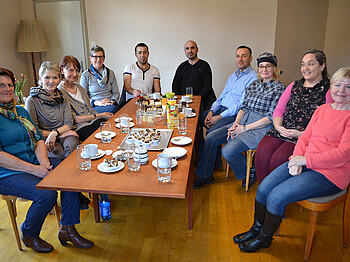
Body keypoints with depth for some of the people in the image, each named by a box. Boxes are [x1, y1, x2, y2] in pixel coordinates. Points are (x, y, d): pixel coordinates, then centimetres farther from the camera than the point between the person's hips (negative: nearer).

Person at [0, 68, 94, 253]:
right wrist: (33, 169, -20)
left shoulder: (20, 111, 14)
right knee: (46, 194, -28)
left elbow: (38, 139, 10)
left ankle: (67, 229, 0)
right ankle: (28, 234, 3)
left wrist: (44, 163, -8)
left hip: (35, 165, 7)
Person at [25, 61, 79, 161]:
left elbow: (69, 123, 4)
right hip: (43, 139, -3)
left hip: (64, 133, 3)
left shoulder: (62, 98, 13)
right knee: (59, 152, -34)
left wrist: (55, 133, -14)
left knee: (72, 144, -32)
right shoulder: (32, 100, -1)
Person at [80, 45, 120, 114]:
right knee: (113, 109, -35)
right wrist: (97, 103, -16)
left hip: (111, 105, 4)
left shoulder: (110, 73, 15)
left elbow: (116, 93, 13)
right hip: (94, 108, -4)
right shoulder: (85, 76, 5)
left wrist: (112, 101, -9)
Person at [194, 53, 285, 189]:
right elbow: (243, 107, 14)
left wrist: (245, 128, -14)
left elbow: (271, 117, -12)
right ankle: (205, 176, 6)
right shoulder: (253, 85, 16)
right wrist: (236, 124, -6)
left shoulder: (279, 88, -5)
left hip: (261, 127, -7)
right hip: (243, 121, 7)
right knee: (210, 138, -7)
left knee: (228, 151, -25)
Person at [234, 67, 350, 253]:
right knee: (263, 189, -7)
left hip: (328, 174, -6)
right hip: (304, 163, 6)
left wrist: (305, 160, -17)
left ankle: (264, 238, 9)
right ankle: (256, 229, 19)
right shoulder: (322, 109, 11)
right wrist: (297, 158, -7)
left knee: (276, 197, -18)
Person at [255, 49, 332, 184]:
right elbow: (279, 110, 17)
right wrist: (278, 126, -4)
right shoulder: (295, 85, 20)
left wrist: (301, 134, -16)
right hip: (282, 131, 5)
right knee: (262, 151, -23)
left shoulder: (328, 90, 1)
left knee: (278, 158, -28)